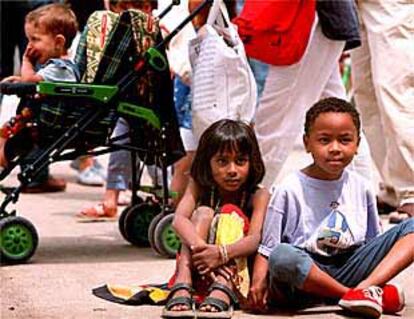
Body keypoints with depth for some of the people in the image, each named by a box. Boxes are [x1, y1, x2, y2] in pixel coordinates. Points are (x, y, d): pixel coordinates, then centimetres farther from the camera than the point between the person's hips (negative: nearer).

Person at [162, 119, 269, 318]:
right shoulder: (199, 187, 0)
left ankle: (221, 294, -46)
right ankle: (181, 289, -40)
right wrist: (200, 247, -41)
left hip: (238, 269, -1)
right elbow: (179, 219, -20)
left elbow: (255, 239, -23)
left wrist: (222, 253, -44)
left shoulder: (258, 196, -6)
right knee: (203, 212, -18)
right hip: (198, 271, 1)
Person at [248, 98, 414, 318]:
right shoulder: (290, 190, -3)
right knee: (283, 256, -40)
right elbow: (266, 247, -3)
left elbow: (373, 241, 15)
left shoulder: (361, 187, 9)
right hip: (305, 276, -3)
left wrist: (369, 280, -2)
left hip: (350, 268, 4)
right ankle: (378, 296, -26)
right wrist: (259, 282, -22)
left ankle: (367, 287, -29)